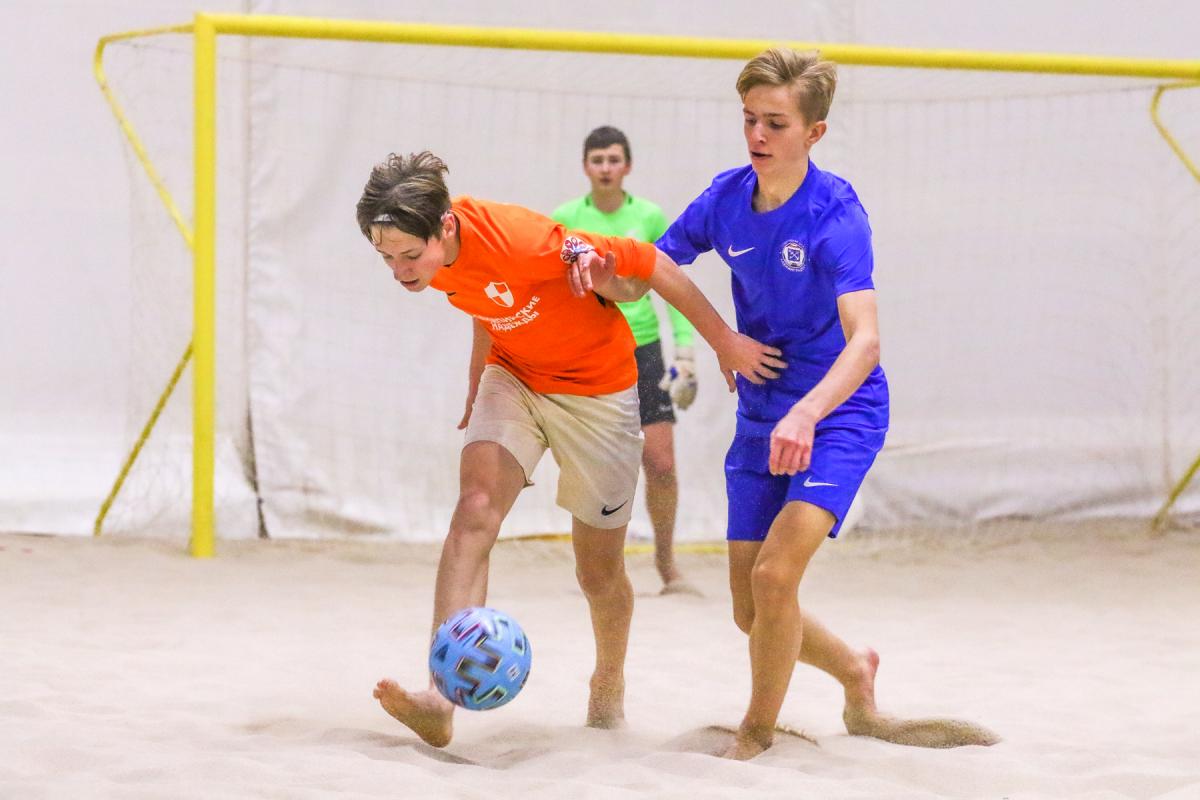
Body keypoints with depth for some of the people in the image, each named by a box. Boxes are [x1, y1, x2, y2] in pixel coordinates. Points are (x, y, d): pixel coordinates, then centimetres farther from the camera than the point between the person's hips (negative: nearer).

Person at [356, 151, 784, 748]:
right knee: (475, 511, -23)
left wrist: (723, 341, -15)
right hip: (512, 379, 4)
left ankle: (609, 684, 40)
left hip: (596, 391, -4)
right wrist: (477, 387, 21)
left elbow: (650, 265, -24)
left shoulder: (519, 240, -36)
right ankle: (441, 700, -31)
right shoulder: (431, 251, -16)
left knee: (599, 574, 8)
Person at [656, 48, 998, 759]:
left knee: (775, 574, -22)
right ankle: (856, 672, 38)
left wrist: (804, 415, -48)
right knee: (751, 611, 8)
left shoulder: (836, 214, -21)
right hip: (762, 416, 6)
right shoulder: (727, 197, -4)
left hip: (839, 414, -6)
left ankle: (756, 736, 0)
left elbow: (864, 341, -31)